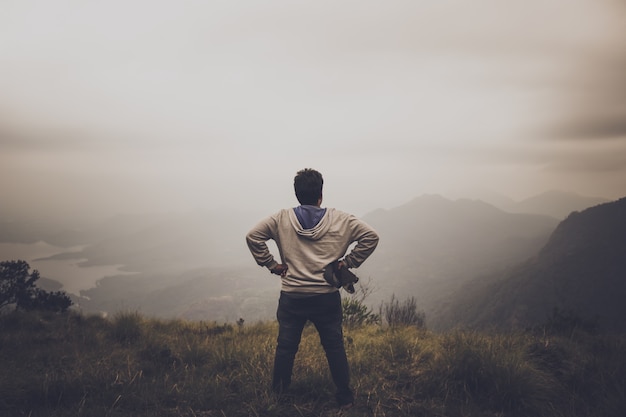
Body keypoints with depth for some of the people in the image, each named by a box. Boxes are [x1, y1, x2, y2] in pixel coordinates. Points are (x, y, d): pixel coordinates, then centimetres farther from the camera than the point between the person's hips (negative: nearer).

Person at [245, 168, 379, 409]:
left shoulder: (281, 219, -2)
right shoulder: (339, 220, -3)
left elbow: (252, 236, -5)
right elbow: (370, 236, -4)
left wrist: (271, 264, 0)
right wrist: (348, 262, 0)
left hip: (292, 297, 1)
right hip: (327, 297, 0)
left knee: (286, 347, 15)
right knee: (335, 348, 12)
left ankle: (278, 394, 30)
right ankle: (345, 397, 23)